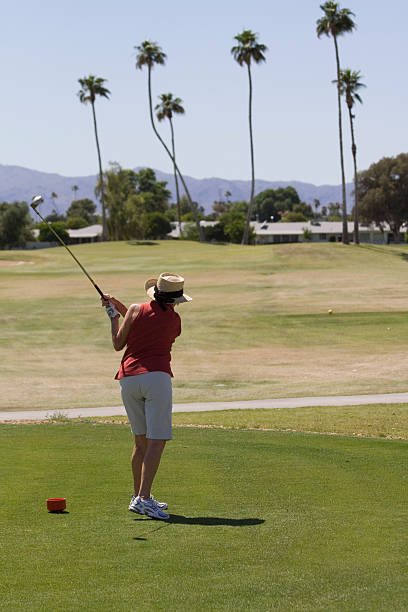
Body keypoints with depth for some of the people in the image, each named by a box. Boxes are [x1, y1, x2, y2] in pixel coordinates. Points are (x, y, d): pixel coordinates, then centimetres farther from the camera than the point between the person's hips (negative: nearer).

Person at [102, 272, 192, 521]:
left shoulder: (136, 310, 6)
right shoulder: (175, 321, 7)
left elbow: (118, 344, 13)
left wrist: (113, 315, 27)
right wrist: (119, 305, 27)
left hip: (128, 377, 4)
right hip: (156, 377, -4)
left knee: (141, 441, 14)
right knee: (157, 441, -8)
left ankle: (139, 496, 20)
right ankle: (143, 498, -21)